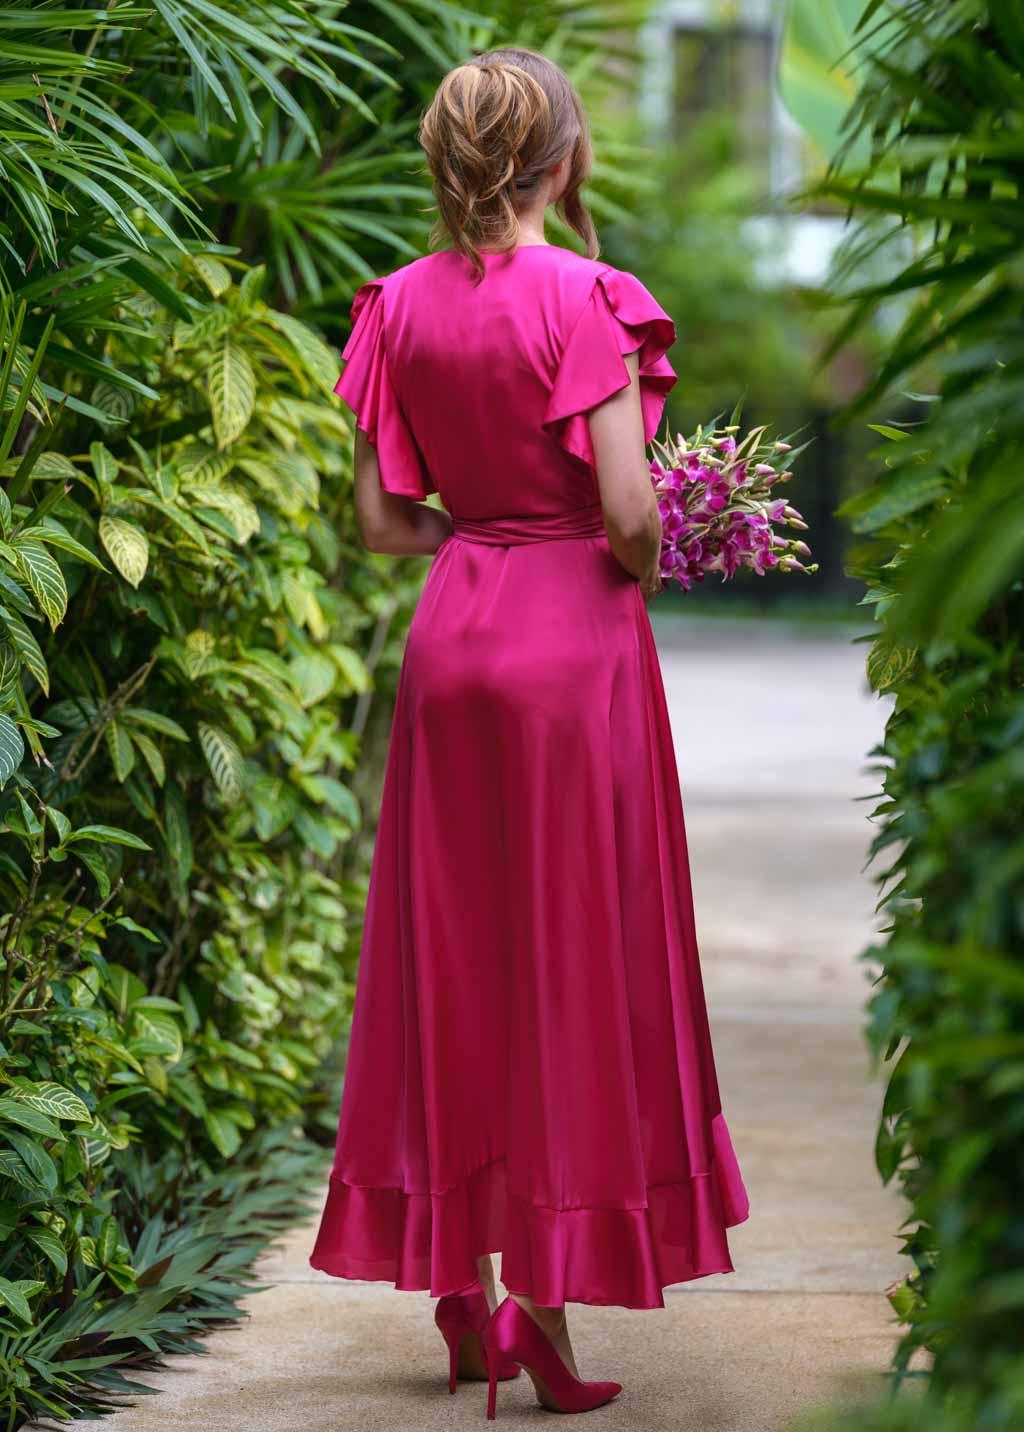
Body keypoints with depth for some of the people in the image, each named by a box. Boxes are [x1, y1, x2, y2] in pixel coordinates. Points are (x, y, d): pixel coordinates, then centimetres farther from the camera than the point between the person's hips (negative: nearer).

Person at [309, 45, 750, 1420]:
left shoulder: (400, 304, 3)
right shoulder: (587, 298, -13)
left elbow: (384, 518, 5)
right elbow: (628, 510, -18)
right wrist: (642, 567, 3)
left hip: (452, 635, 5)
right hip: (577, 636, -5)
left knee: (451, 948, 12)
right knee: (573, 956, 3)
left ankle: (461, 1299, 17)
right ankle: (549, 1303, 5)